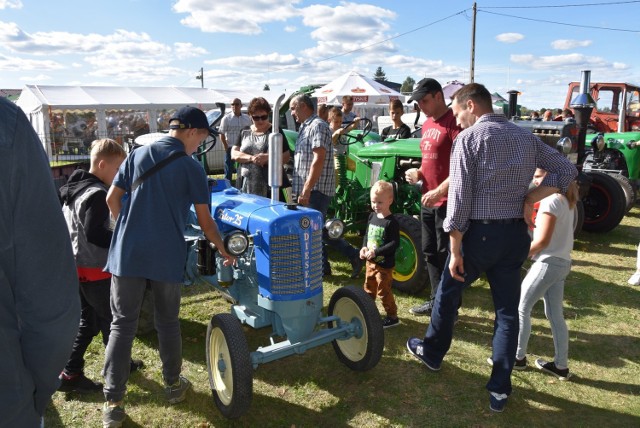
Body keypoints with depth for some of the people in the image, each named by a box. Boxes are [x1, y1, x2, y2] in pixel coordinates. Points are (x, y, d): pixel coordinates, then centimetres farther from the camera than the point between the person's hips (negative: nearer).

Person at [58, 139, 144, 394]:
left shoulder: (75, 188, 11)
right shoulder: (96, 194, -21)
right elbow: (94, 234, -27)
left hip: (78, 266, 10)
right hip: (94, 268, -10)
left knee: (88, 321, 16)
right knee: (111, 319, 7)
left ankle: (70, 373, 19)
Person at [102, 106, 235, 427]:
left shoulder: (138, 154, 7)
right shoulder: (192, 167, -3)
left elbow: (112, 199, 7)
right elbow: (205, 221, -2)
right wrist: (223, 250, 12)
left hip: (127, 253, 3)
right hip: (167, 257, -2)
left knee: (122, 324, 7)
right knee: (167, 322, 14)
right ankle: (173, 385, 29)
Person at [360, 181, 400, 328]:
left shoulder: (391, 222, -19)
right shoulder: (372, 216, 3)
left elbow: (394, 243, -23)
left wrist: (376, 252, -27)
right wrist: (364, 247, -4)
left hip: (385, 264, -8)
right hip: (371, 261, 8)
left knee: (384, 291, 1)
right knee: (369, 288, 21)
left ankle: (392, 317, 16)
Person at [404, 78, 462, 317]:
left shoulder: (454, 123, -15)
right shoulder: (427, 124, 14)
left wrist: (439, 191, -24)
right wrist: (418, 173, 5)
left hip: (447, 200, -9)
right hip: (428, 199, 9)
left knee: (446, 255, 0)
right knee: (430, 252, 16)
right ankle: (436, 299, 30)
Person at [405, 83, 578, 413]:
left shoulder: (468, 138, -9)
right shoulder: (526, 137, 8)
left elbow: (459, 197, -15)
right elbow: (566, 171, 10)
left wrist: (455, 249, -11)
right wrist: (529, 197, 0)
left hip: (480, 232, -5)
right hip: (516, 234, 5)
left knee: (448, 294, 17)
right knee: (507, 309, 12)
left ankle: (432, 352, 37)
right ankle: (500, 389, 17)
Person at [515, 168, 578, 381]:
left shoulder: (551, 200, -17)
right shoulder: (566, 199, 11)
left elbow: (542, 241, -19)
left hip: (549, 263, -9)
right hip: (562, 262, 9)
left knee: (521, 307, 1)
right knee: (555, 315, 13)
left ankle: (518, 357, 11)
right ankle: (561, 365, 19)